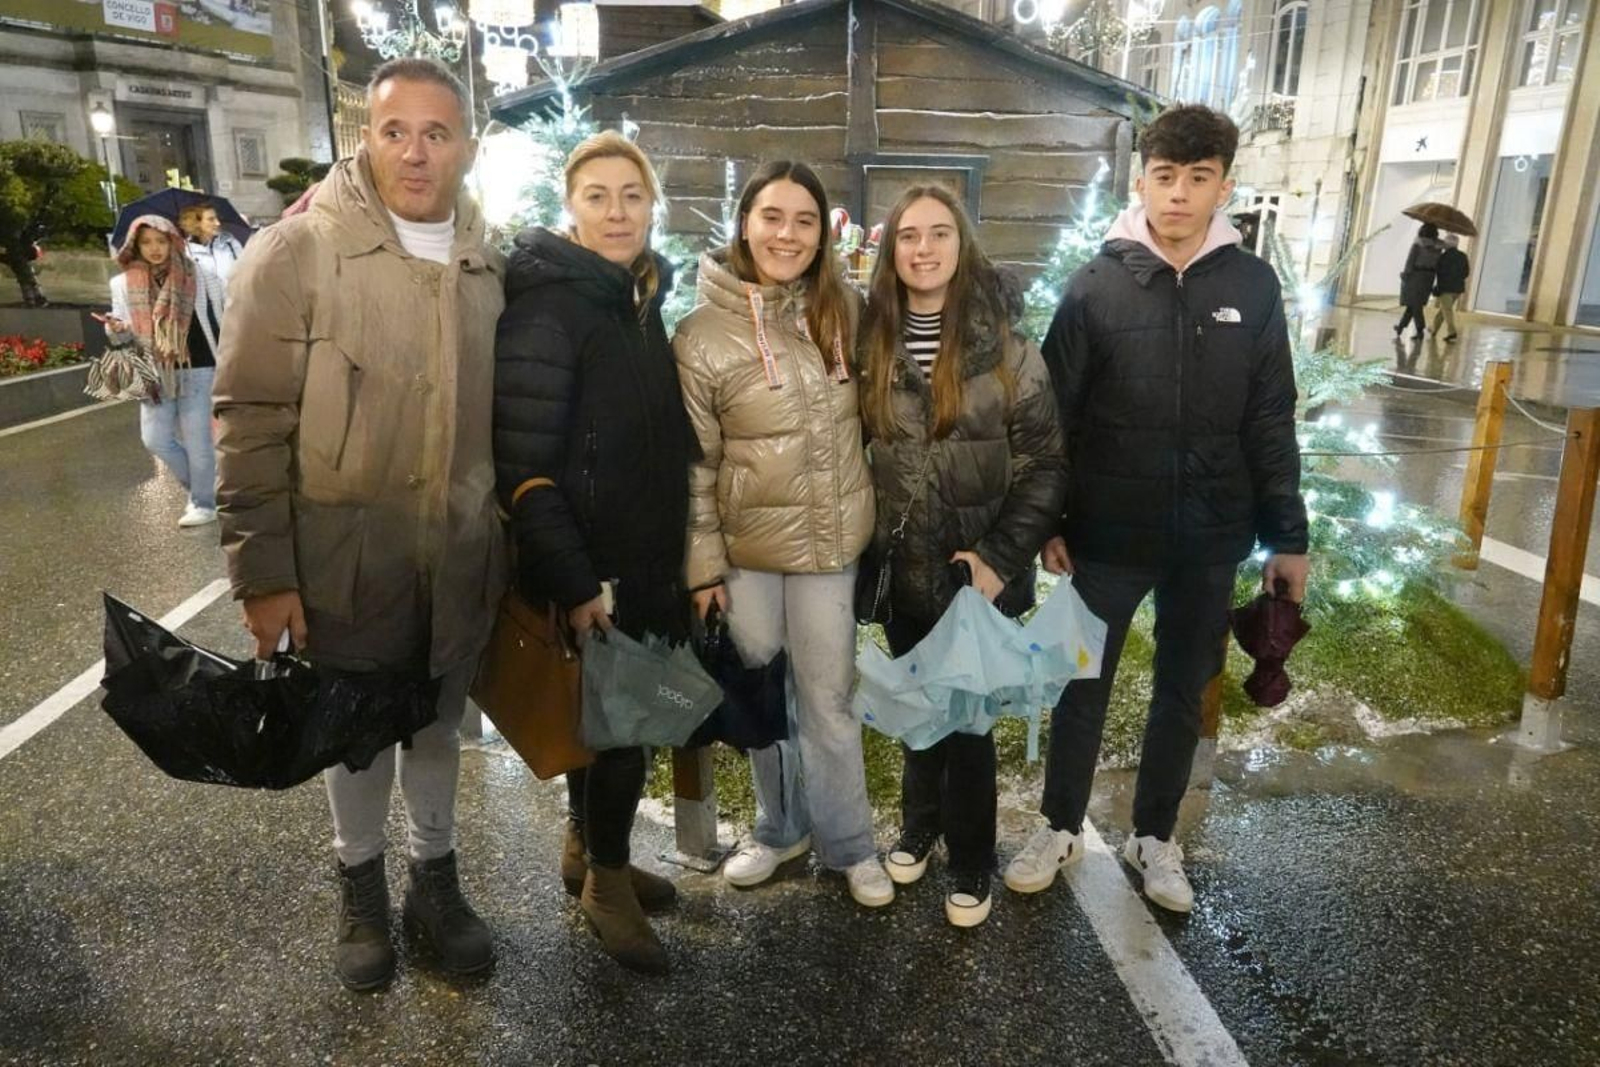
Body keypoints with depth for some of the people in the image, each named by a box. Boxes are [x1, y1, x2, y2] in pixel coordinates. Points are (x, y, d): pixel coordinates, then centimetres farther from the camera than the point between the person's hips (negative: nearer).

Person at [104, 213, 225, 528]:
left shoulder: (200, 279, -6)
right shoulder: (124, 283, 3)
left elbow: (219, 324, -1)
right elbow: (123, 335, 7)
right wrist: (116, 329, -17)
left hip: (197, 371, -4)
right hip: (155, 373, 4)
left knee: (196, 440, 1)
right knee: (155, 439, 4)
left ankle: (204, 502, 16)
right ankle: (200, 486, 25)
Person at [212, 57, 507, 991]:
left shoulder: (491, 268, 4)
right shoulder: (294, 253, -10)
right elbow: (251, 422, -11)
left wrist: (512, 533, 12)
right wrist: (263, 570, -13)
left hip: (463, 560, 3)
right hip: (346, 559, -3)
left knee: (440, 723, 19)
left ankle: (435, 879, 41)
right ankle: (362, 887, 40)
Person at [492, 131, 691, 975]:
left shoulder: (643, 301, 9)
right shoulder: (548, 308, -16)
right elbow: (523, 467, -21)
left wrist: (679, 556, 13)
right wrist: (573, 581, -22)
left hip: (644, 560, 8)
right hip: (586, 567, -7)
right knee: (615, 726, 3)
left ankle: (586, 854, 38)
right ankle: (607, 887, 24)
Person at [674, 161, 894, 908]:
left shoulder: (842, 312, 1)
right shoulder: (703, 334, -7)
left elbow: (870, 414, 11)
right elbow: (694, 460, -5)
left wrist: (871, 515, 8)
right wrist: (702, 560, -6)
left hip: (829, 539, 1)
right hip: (744, 545, -1)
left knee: (826, 700, 8)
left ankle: (849, 845, 26)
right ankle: (781, 829, 35)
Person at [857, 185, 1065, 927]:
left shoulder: (1005, 347, -10)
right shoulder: (872, 343, -1)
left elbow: (1046, 464, -10)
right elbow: (855, 450, 8)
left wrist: (1000, 556, -16)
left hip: (977, 571, -3)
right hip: (904, 569, 3)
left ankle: (970, 861, 28)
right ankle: (920, 822, 42)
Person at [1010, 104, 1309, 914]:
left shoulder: (1253, 286, 0)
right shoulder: (1096, 285, -6)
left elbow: (1271, 424, 3)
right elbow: (1054, 416, -3)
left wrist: (1287, 537, 3)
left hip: (1209, 539, 2)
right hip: (1109, 534, -2)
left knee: (1183, 692, 14)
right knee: (1083, 688, 11)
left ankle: (1154, 836, 34)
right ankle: (1062, 829, 31)